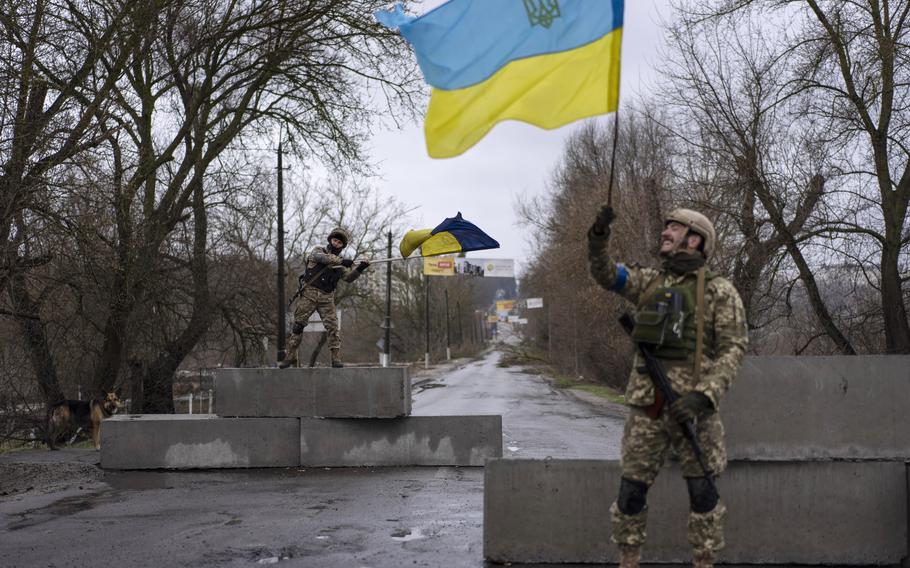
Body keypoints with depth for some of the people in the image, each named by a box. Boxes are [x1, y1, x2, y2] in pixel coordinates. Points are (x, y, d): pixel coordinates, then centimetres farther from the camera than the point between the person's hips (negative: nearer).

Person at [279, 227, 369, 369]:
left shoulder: (340, 264, 14)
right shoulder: (318, 251, 4)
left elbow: (349, 277, 2)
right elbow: (322, 257, -19)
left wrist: (360, 269, -15)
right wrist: (341, 261, -29)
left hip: (326, 298, 2)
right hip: (309, 294, -2)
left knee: (333, 326, -9)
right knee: (298, 325, 1)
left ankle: (336, 358, -5)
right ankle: (290, 356, 11)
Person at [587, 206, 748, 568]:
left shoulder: (720, 291, -2)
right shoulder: (650, 282, 13)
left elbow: (734, 348, -8)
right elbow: (605, 274, 4)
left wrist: (705, 395, -21)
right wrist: (598, 238, -15)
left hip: (692, 405, -4)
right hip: (647, 405, 4)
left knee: (702, 492, 2)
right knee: (631, 490, 6)